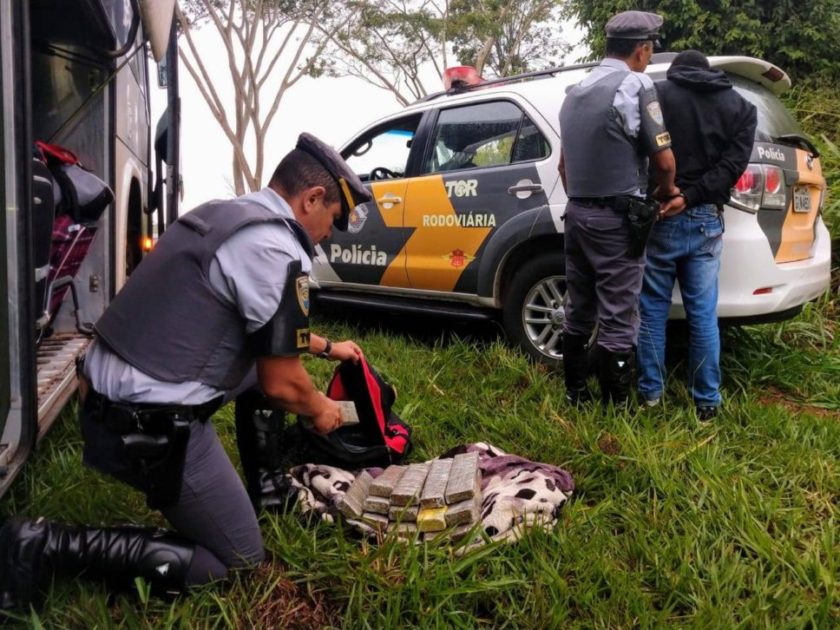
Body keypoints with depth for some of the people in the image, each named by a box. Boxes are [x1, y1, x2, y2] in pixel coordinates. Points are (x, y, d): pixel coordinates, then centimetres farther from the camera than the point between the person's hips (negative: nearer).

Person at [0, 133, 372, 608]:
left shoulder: (224, 213, 10)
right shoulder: (278, 252, -18)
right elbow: (281, 385, -12)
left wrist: (327, 346, 34)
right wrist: (321, 409, 9)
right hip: (148, 427, -9)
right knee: (240, 561, 5)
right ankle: (51, 546, -2)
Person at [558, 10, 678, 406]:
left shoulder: (575, 93, 14)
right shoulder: (635, 85, -10)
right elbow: (664, 159, -13)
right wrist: (667, 191, 7)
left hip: (577, 213, 8)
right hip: (616, 218, -8)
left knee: (578, 312, 14)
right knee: (617, 319, -2)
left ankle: (575, 395, 25)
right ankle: (615, 407, 5)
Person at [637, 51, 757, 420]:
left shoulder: (655, 94, 4)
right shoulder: (740, 108, 13)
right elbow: (734, 165, -2)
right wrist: (691, 197, -9)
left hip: (659, 216, -2)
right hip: (706, 220, 2)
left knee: (653, 307, 8)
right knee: (703, 314, 7)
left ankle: (650, 391, 15)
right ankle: (707, 401, 13)